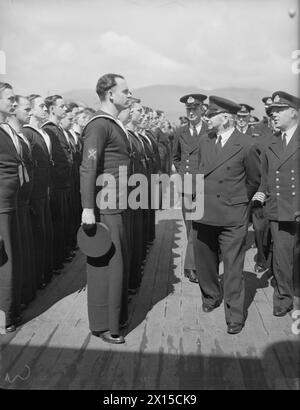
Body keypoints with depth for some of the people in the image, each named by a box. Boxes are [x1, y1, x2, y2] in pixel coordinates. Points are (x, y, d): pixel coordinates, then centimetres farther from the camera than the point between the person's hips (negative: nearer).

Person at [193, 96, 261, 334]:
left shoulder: (246, 146, -9)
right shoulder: (205, 143, 8)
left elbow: (254, 180, 4)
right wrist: (201, 199, 11)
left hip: (232, 218, -5)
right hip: (204, 215, 6)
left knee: (233, 269, 1)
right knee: (204, 263, 16)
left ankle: (235, 316, 14)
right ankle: (211, 297, 39)